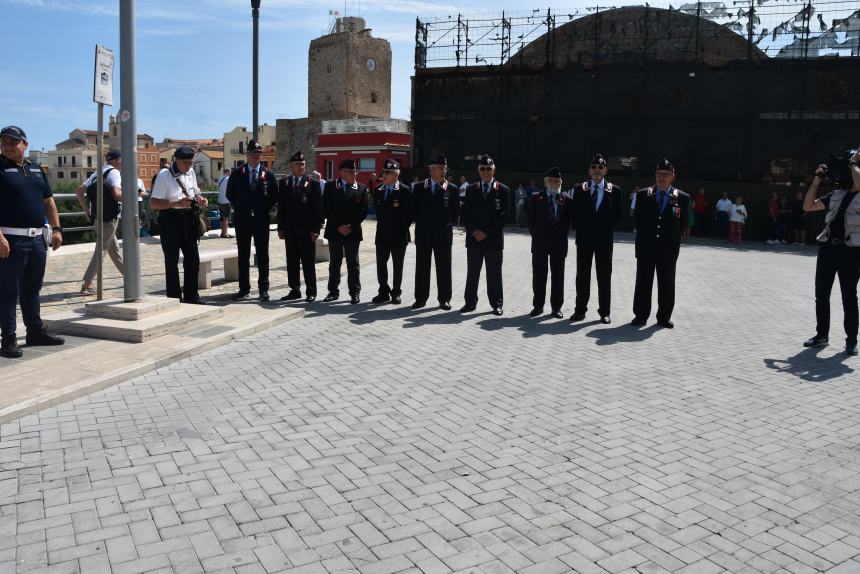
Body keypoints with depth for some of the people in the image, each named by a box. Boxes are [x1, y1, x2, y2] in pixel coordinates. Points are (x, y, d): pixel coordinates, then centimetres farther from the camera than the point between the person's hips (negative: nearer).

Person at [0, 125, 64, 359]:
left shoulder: (37, 170, 15)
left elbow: (48, 202, 19)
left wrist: (56, 229, 10)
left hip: (37, 239, 6)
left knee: (32, 289, 16)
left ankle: (36, 332, 26)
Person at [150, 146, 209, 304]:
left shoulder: (191, 173, 9)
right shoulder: (164, 175, -11)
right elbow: (154, 203, -15)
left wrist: (200, 199, 1)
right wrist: (177, 204, -26)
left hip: (188, 219, 6)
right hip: (170, 219, -6)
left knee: (193, 258, 9)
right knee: (172, 261, 3)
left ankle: (191, 295, 21)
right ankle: (174, 297, 12)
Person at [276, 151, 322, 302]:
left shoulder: (312, 183, 0)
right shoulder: (283, 183, 10)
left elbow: (318, 208, -4)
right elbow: (280, 207, 10)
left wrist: (315, 229, -10)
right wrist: (281, 228, 4)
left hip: (307, 230, -3)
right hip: (290, 230, 3)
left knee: (308, 262, 2)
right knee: (292, 261, 8)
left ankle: (311, 292, 9)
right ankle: (295, 290, 17)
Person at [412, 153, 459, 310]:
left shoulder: (452, 189, 1)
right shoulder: (419, 187, 4)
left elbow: (456, 213, 5)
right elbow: (414, 209, 9)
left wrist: (446, 226, 4)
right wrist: (422, 225, 6)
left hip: (443, 234, -1)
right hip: (423, 234, 1)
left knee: (444, 268, 4)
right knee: (422, 267, 6)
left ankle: (444, 299, 12)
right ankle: (421, 298, 14)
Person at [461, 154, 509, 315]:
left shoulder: (503, 190, 1)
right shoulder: (471, 189, 10)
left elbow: (503, 215, -5)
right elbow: (465, 213, 5)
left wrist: (486, 232, -11)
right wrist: (474, 231, -9)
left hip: (493, 239, -2)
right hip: (474, 238, 2)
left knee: (494, 273, 3)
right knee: (472, 272, 6)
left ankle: (496, 304, 11)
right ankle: (470, 302, 14)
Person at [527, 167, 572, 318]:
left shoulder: (566, 200, 3)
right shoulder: (535, 198, 1)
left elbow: (569, 220, 6)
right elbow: (531, 219, 2)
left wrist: (563, 235, -1)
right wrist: (535, 235, 1)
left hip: (559, 243, 1)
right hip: (540, 243, 0)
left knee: (558, 276, 5)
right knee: (538, 275, 5)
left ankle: (556, 307, 13)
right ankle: (538, 306, 14)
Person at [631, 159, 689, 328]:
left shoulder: (682, 198, 1)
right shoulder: (643, 195, 3)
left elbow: (684, 223, 6)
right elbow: (636, 219, 9)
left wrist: (672, 238, 3)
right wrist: (644, 235, 8)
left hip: (668, 249, 0)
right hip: (645, 247, 0)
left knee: (666, 284, 6)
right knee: (643, 283, 5)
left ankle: (664, 317, 16)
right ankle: (640, 316, 13)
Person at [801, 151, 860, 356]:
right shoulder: (835, 195, 15)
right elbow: (808, 206, 13)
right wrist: (817, 180, 7)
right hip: (827, 247, 5)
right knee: (821, 295, 8)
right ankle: (822, 335, 20)